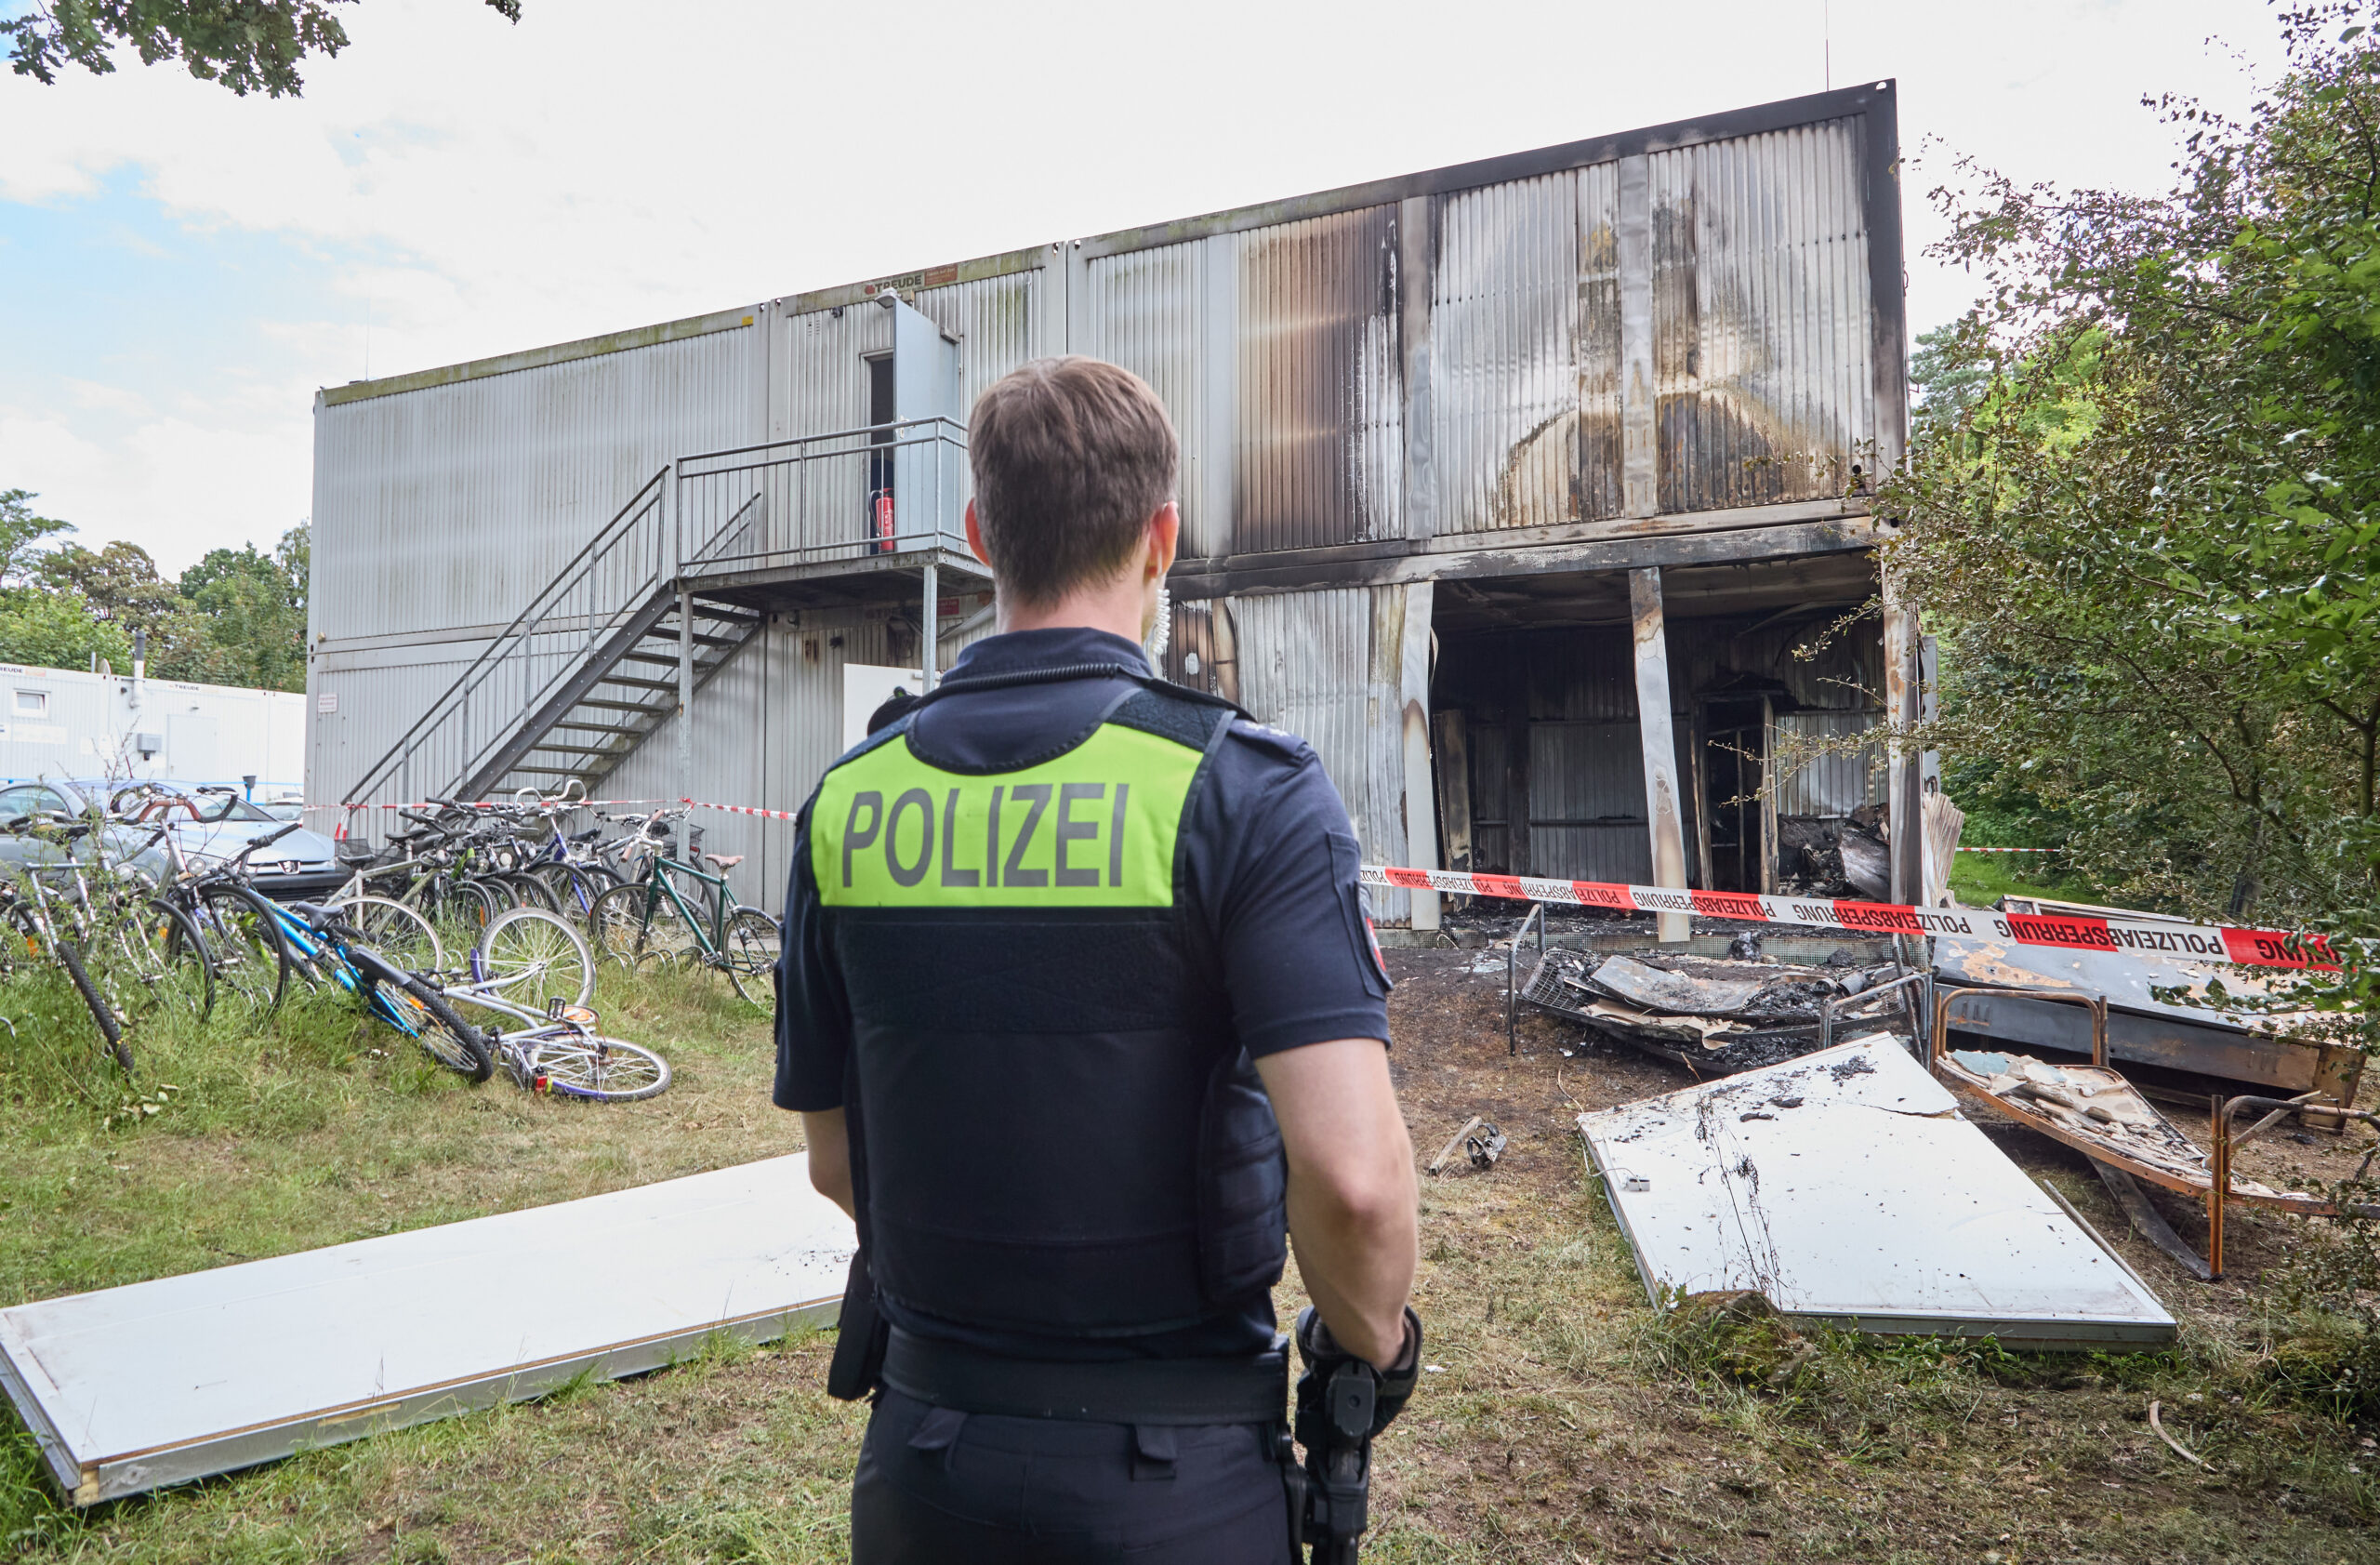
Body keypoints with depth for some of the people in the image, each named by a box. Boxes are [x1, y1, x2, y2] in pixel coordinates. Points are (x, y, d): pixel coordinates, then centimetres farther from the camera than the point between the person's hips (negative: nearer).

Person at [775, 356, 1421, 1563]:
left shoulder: (847, 802, -5)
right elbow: (1352, 1175, -27)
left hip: (917, 1458, 3)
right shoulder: (1244, 788, -19)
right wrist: (1372, 1341, -6)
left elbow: (834, 1162, 3)